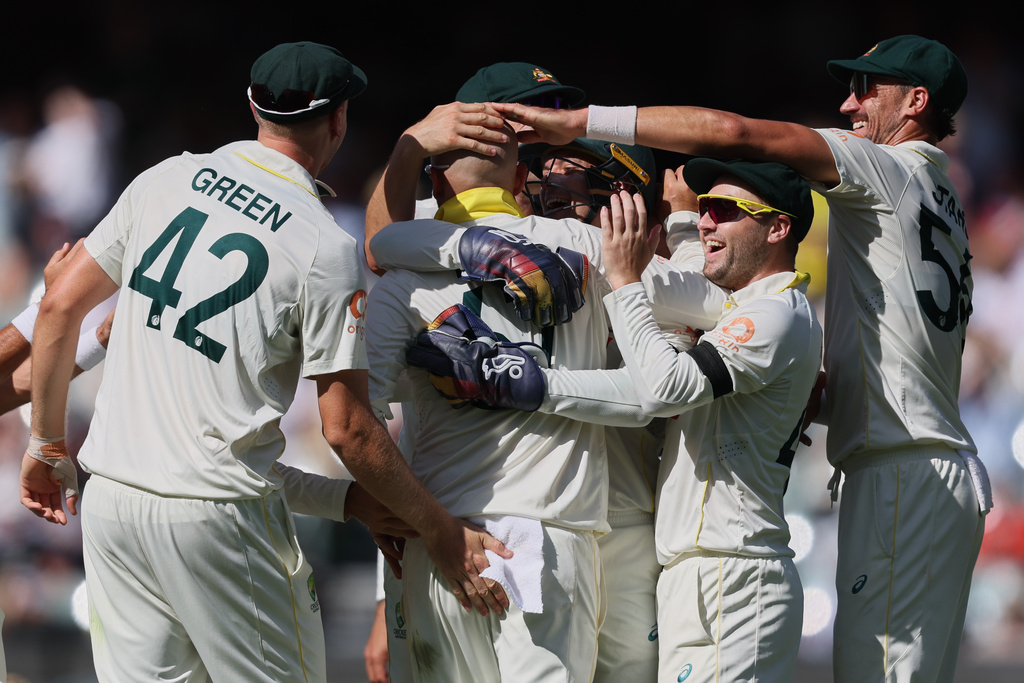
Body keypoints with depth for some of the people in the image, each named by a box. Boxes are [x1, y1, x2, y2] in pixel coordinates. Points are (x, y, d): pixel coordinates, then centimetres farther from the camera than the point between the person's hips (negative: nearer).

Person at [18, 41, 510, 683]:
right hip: (216, 513, -6)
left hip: (109, 499, 6)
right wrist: (441, 533, 0)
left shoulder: (165, 180, 7)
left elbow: (60, 306, 9)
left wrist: (48, 443, 21)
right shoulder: (327, 248, -9)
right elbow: (348, 430, -9)